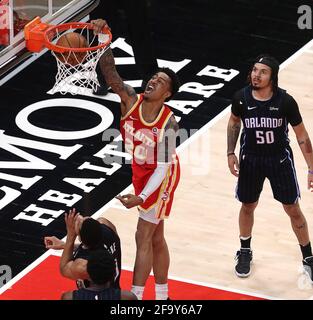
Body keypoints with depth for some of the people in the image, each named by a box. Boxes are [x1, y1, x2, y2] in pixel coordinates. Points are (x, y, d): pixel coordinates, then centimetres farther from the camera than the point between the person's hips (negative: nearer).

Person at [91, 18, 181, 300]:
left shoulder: (168, 123, -28)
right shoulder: (131, 100, -17)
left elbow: (163, 166, -26)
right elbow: (110, 72, -30)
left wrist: (141, 197, -34)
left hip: (161, 177, -6)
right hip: (141, 172, 6)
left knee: (144, 237, -5)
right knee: (155, 238, 16)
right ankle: (162, 297, 29)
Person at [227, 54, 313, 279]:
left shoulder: (285, 101, -21)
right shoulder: (241, 98, -15)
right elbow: (234, 122, 8)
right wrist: (231, 153, 2)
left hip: (280, 159, -2)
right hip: (250, 159, 2)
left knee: (293, 210, 5)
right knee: (248, 206, 16)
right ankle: (245, 252, 39)